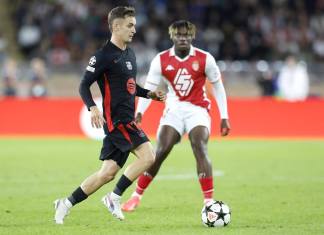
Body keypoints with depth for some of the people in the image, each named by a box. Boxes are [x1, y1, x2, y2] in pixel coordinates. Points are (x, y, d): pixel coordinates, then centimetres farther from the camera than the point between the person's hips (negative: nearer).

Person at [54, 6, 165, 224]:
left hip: (126, 120, 9)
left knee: (108, 173, 7)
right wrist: (93, 107, -26)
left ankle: (67, 204, 16)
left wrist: (149, 94, 13)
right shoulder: (104, 55, -10)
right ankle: (115, 197, -8)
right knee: (148, 156, -20)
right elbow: (84, 85, -10)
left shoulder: (130, 54, 17)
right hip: (116, 119, -9)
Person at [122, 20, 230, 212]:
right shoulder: (161, 60, -4)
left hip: (198, 109, -1)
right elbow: (149, 88, 1)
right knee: (161, 151, -7)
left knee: (200, 148, -21)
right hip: (174, 109, 1)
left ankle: (209, 201, -20)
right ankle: (137, 196, 6)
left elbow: (218, 87, 4)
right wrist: (139, 113, -13)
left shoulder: (205, 59, -6)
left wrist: (224, 117, 1)